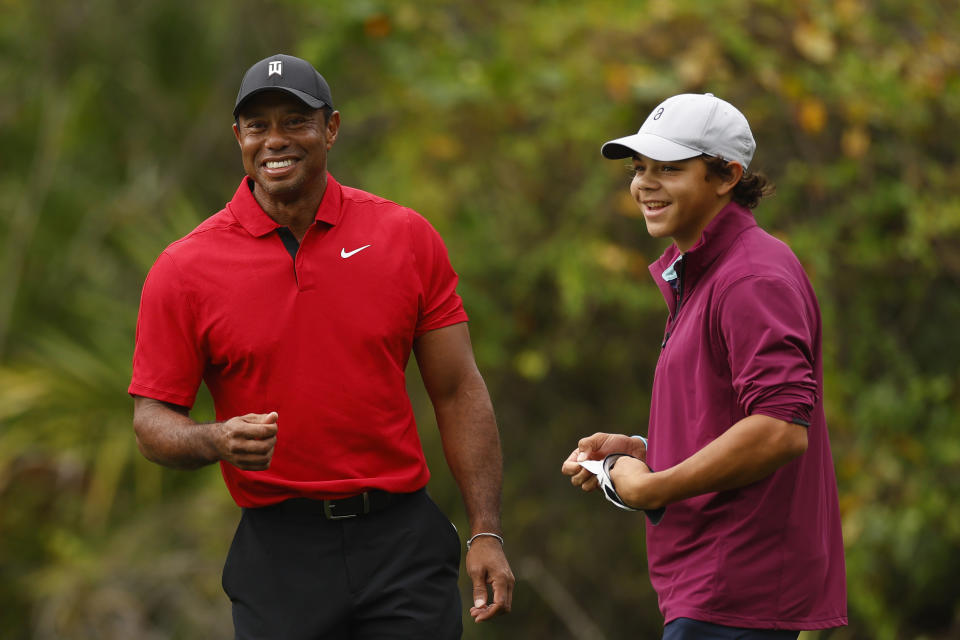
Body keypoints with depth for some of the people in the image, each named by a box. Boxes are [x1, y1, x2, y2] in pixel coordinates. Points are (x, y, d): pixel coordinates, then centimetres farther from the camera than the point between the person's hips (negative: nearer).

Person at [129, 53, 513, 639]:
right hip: (279, 549, -1)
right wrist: (216, 442, -22)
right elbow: (153, 419, 0)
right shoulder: (185, 270, -2)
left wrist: (487, 533, -1)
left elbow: (457, 392, 5)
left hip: (405, 545, 1)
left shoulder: (407, 238, 3)